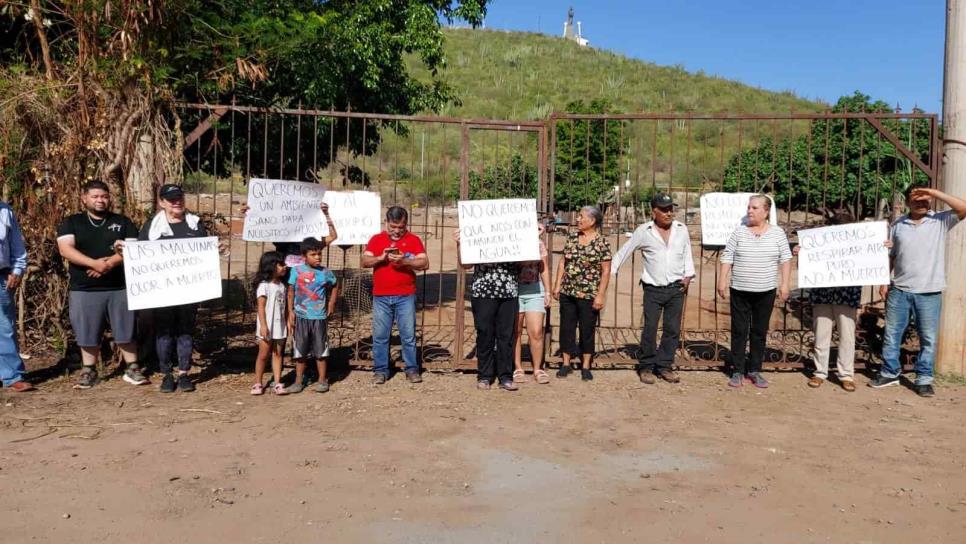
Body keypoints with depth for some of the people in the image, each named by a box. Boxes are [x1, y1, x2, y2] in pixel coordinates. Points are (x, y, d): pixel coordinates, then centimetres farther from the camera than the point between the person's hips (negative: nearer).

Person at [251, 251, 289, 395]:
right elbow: (261, 306, -14)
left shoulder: (282, 285, 10)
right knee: (263, 355, 1)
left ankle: (277, 383, 8)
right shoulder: (264, 285, -10)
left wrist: (288, 322, 7)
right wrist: (263, 325, -20)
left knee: (277, 354, 6)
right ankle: (258, 384, 11)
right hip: (267, 326, -6)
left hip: (280, 326, 6)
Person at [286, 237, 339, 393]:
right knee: (300, 350, 8)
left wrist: (332, 303, 9)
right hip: (301, 317, 0)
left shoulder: (325, 272, -1)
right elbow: (291, 292, 1)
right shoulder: (296, 270, -4)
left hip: (319, 317, 0)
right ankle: (299, 381, 18)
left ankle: (323, 380, 17)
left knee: (321, 350, 6)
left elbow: (335, 286, 17)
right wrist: (290, 312, -3)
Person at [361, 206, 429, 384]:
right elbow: (363, 261, 2)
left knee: (408, 334, 1)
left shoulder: (413, 240, 5)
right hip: (381, 297, 1)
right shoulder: (376, 239, 9)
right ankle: (380, 370, 12)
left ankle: (412, 369, 10)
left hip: (406, 296, -1)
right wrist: (380, 257, -15)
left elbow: (424, 263, -4)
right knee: (380, 335, 4)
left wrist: (404, 261, -19)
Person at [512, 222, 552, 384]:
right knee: (515, 332, 4)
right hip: (513, 289, -2)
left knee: (536, 332, -3)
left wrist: (548, 292, 9)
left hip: (534, 290, 2)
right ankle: (517, 368, 14)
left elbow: (544, 269, 12)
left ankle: (538, 369, 8)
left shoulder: (539, 244, 8)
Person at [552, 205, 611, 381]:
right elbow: (563, 263, 11)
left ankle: (585, 366, 19)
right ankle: (566, 364, 22)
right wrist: (557, 285, 7)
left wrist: (600, 295, -12)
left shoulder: (601, 243, -8)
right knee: (566, 328, 9)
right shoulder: (572, 238, 6)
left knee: (587, 330, 6)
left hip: (589, 295, -4)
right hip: (567, 293, 4)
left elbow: (606, 271, -8)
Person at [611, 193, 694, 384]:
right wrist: (609, 272, 3)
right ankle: (646, 367, 10)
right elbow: (624, 252, 5)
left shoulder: (682, 230, 5)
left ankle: (664, 366, 18)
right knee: (650, 329, -3)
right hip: (653, 289, -3)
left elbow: (687, 255, 15)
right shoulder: (643, 231, -2)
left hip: (676, 288, 3)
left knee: (673, 329, 6)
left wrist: (688, 276, 5)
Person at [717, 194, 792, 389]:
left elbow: (785, 259, 4)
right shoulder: (739, 232, 0)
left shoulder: (777, 233, 1)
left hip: (766, 292, 0)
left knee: (759, 332, 9)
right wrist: (722, 281, -5)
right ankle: (737, 371, 12)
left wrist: (784, 283, -3)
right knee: (739, 331, 4)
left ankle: (754, 370, 19)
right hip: (740, 291, 0)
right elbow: (727, 257, 1)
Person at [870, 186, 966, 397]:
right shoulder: (897, 225, 6)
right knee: (891, 334, 8)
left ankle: (924, 380, 15)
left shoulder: (941, 221, 0)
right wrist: (884, 282, 5)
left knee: (928, 339, 5)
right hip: (899, 290, 2)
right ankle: (890, 372, 21)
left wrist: (934, 192, -16)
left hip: (929, 293, -2)